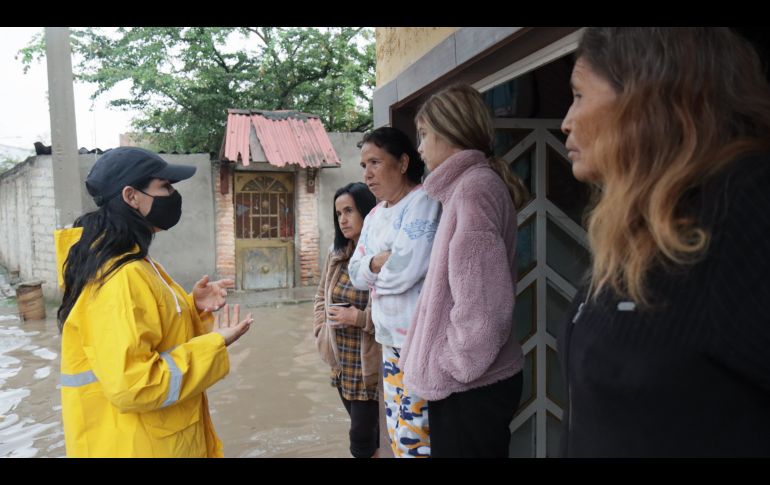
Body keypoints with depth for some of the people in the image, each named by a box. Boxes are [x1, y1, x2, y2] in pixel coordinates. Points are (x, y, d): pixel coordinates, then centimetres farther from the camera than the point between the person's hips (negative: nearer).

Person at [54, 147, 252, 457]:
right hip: (139, 446, -9)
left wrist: (193, 307, -1)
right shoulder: (120, 278, -25)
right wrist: (214, 344, -22)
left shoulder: (133, 265, 6)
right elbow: (131, 386, -30)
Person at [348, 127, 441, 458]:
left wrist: (373, 267, -2)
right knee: (398, 436, 17)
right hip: (391, 340, 8)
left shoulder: (422, 202, -13)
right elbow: (356, 275, 10)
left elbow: (405, 270, -22)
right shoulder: (374, 216, 13)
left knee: (414, 439, -1)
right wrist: (378, 262, -10)